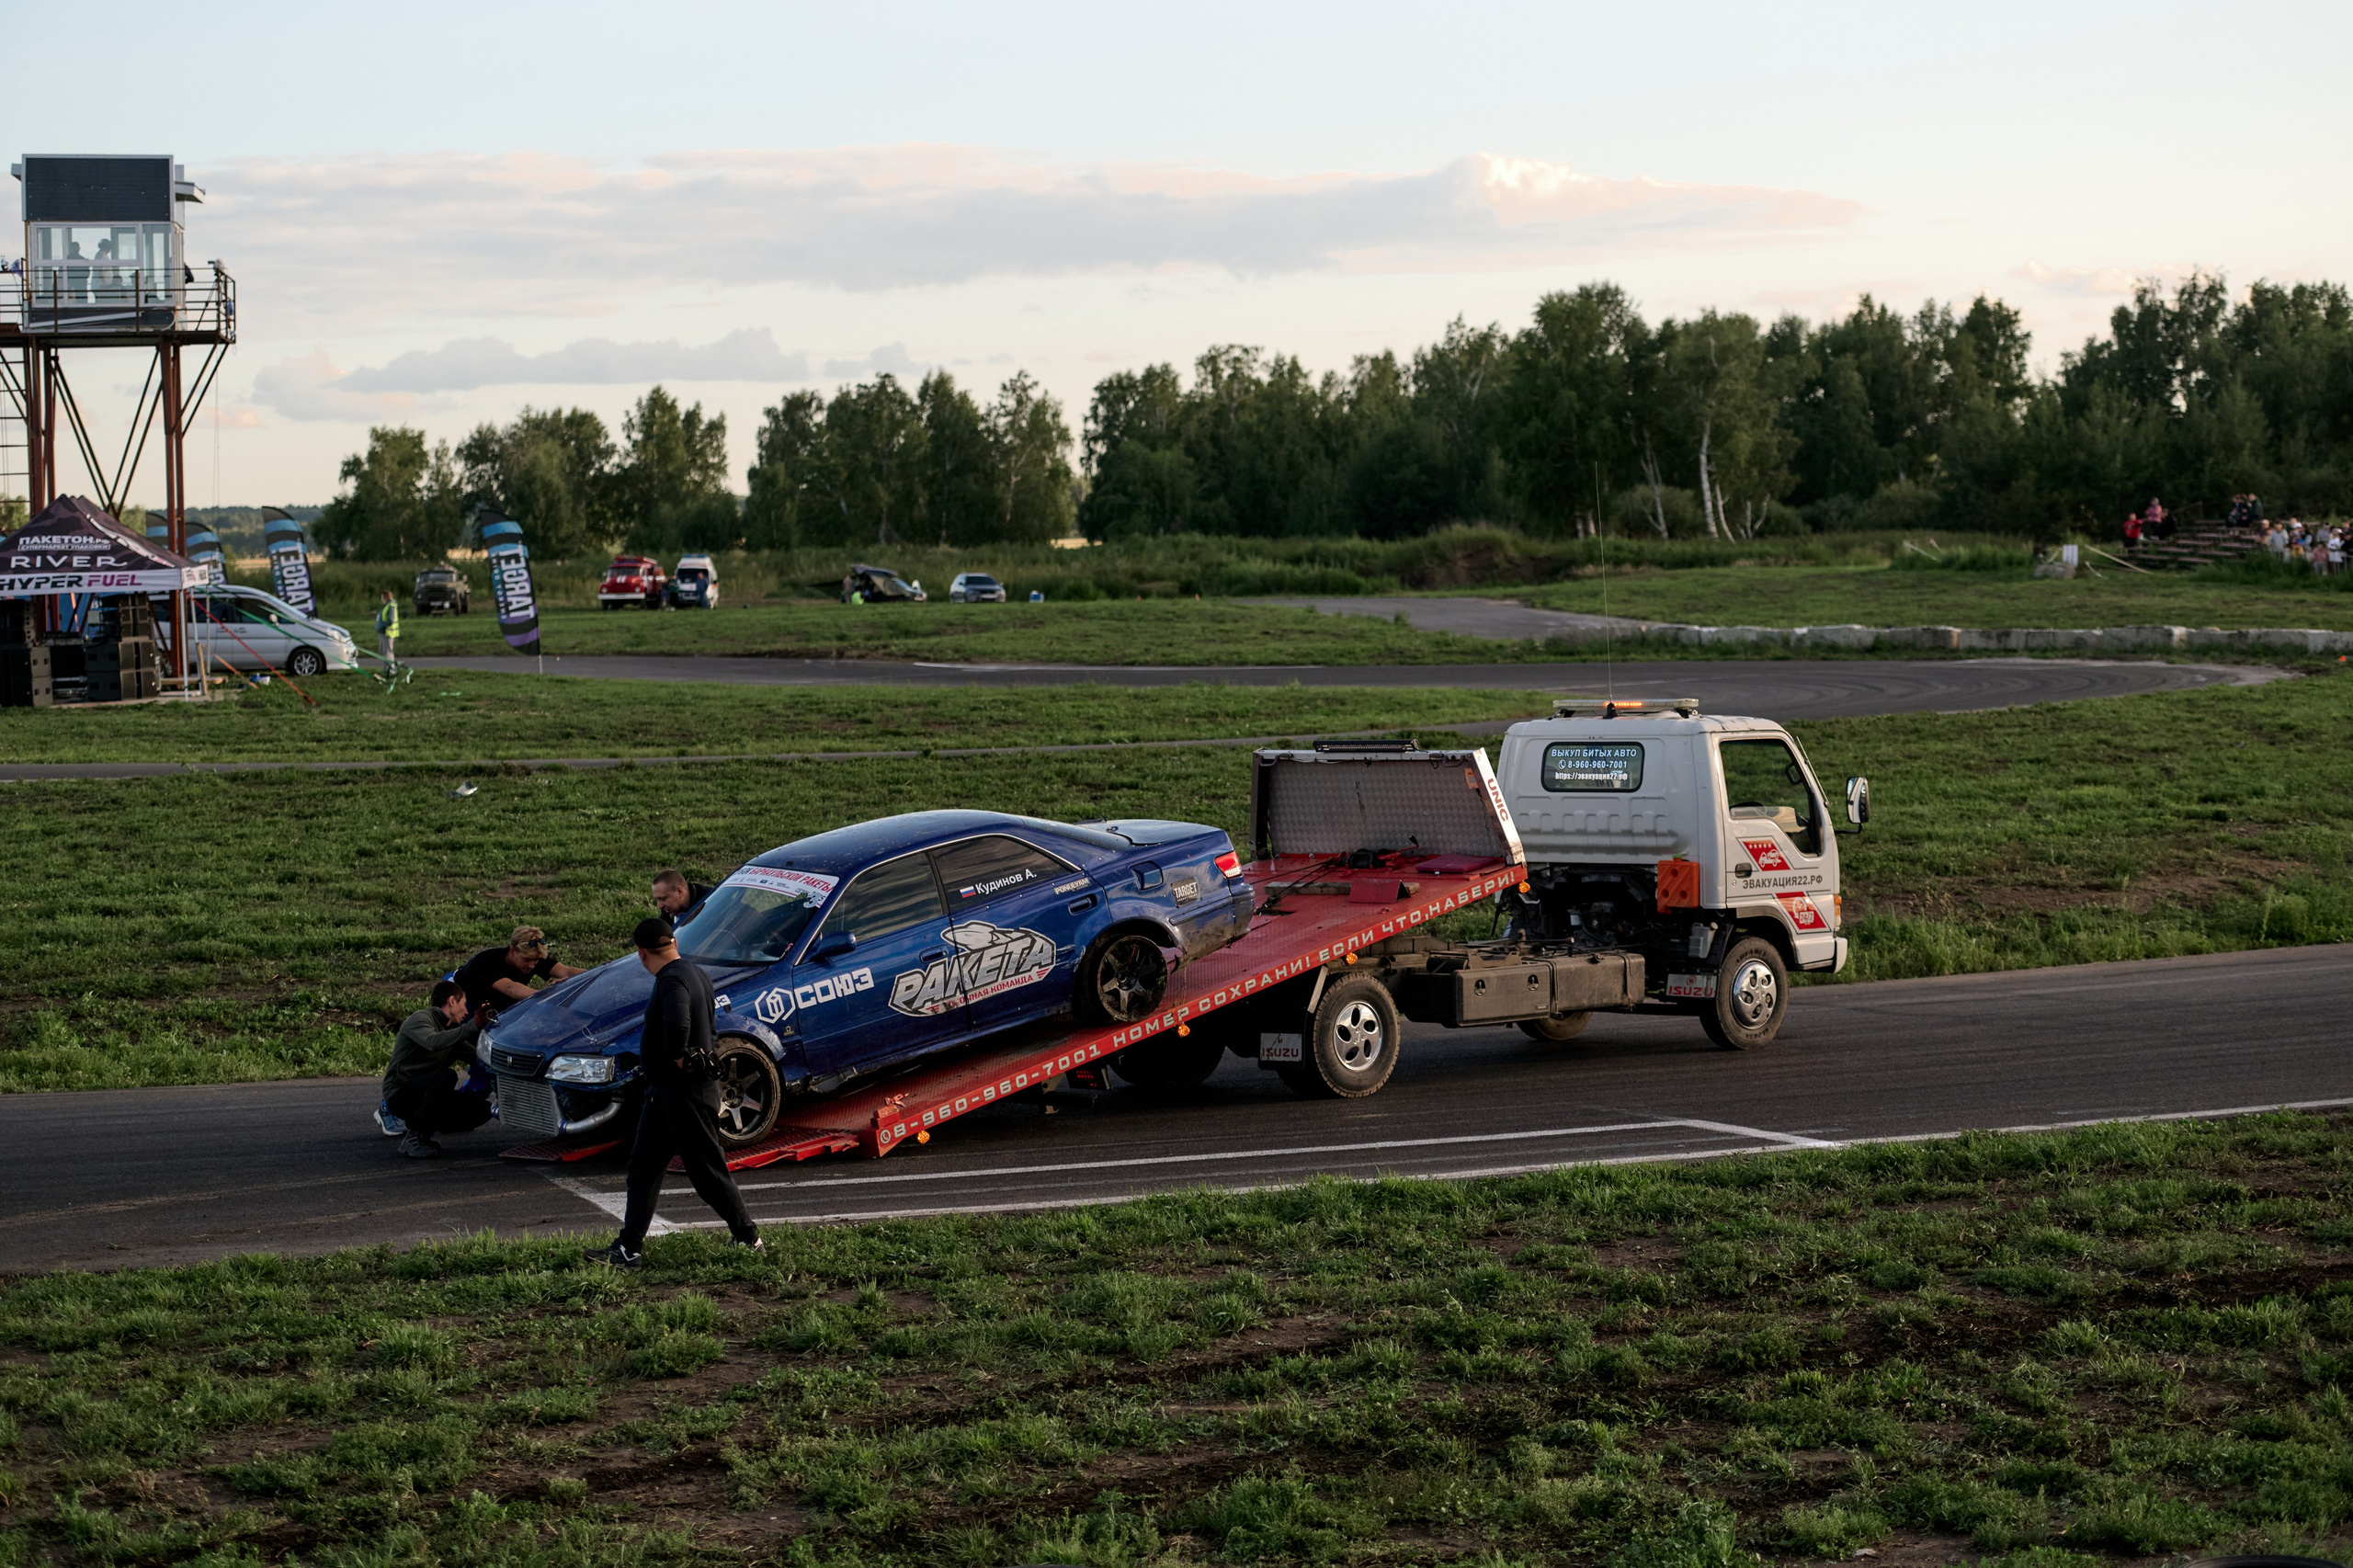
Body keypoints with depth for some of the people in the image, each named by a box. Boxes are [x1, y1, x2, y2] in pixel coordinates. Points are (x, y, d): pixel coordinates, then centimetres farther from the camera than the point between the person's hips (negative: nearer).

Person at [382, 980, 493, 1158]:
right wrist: (474, 1025, -30)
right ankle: (415, 1137, -21)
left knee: (483, 1109, -9)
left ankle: (424, 1131, 3)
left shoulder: (450, 1030, 19)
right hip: (400, 1095, -8)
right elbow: (433, 1042, -30)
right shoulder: (420, 1019, -8)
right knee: (446, 1076, -36)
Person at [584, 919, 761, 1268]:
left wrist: (678, 1059, -23)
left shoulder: (673, 981, -22)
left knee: (708, 1171, 0)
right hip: (664, 1091, 10)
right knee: (644, 1167, 11)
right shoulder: (693, 972, 10)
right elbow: (709, 1010, 28)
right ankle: (629, 1248, 13)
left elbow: (677, 1025, -40)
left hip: (686, 1092, -10)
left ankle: (749, 1239, 11)